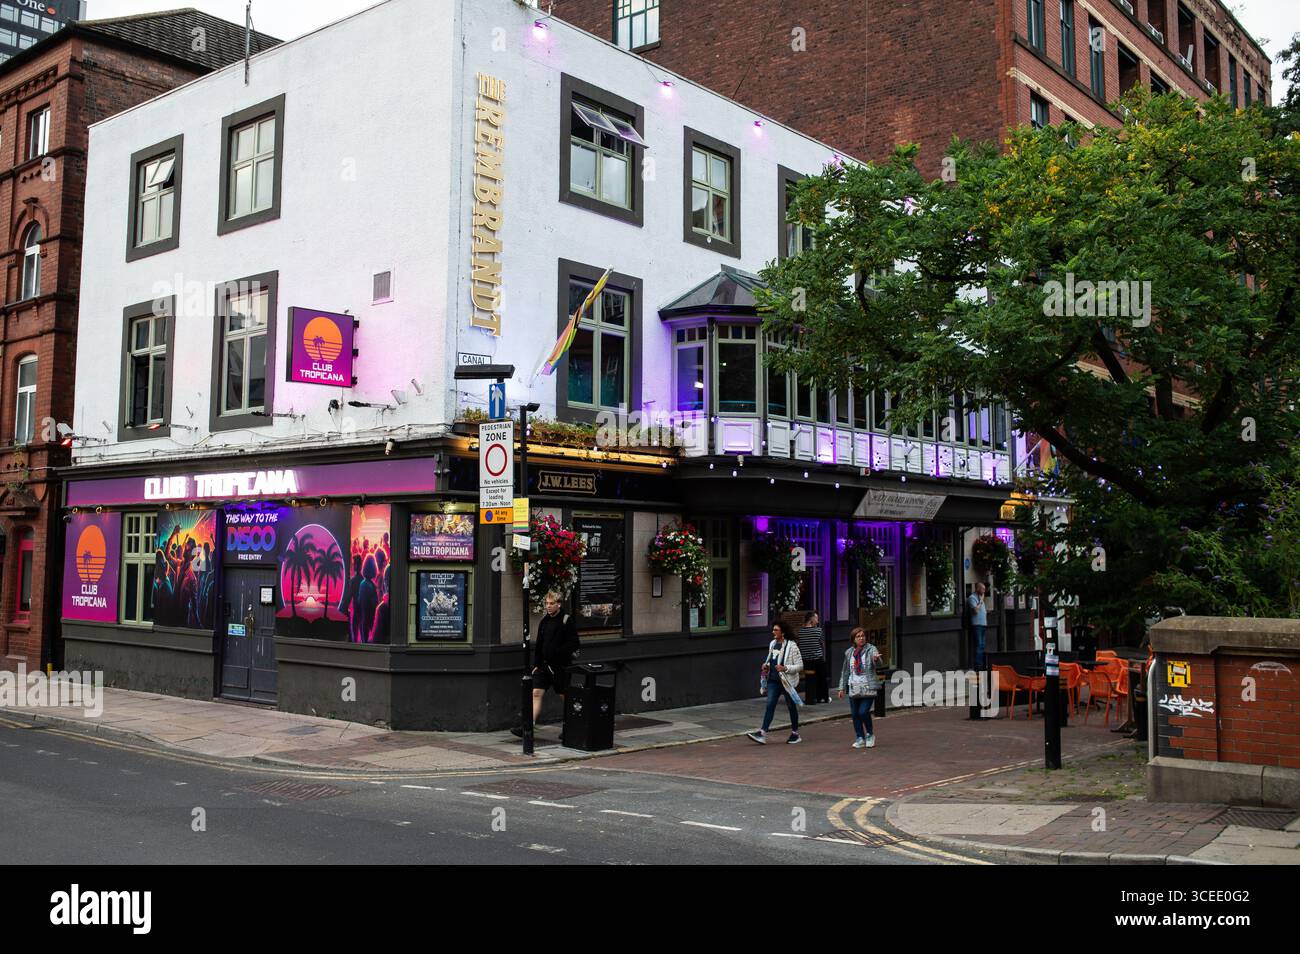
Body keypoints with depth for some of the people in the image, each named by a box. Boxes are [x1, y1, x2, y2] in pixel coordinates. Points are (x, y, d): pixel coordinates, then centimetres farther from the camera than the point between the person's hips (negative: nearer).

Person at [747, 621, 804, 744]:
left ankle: (795, 733, 24)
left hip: (787, 681, -5)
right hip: (773, 680, 5)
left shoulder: (791, 646, -12)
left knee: (791, 706, 9)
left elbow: (800, 666, -12)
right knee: (770, 705, -4)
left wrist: (785, 668, -24)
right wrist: (767, 665, 1)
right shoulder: (772, 644, 8)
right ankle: (762, 734, -11)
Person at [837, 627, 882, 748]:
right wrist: (842, 688, 15)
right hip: (854, 688, 4)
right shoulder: (849, 653, 8)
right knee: (855, 714, 5)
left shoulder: (870, 649, -3)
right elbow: (845, 671, 15)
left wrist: (876, 656, -53)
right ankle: (860, 739, 19)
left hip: (868, 688, -4)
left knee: (863, 712, -13)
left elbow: (875, 653, -28)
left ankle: (870, 735, 12)